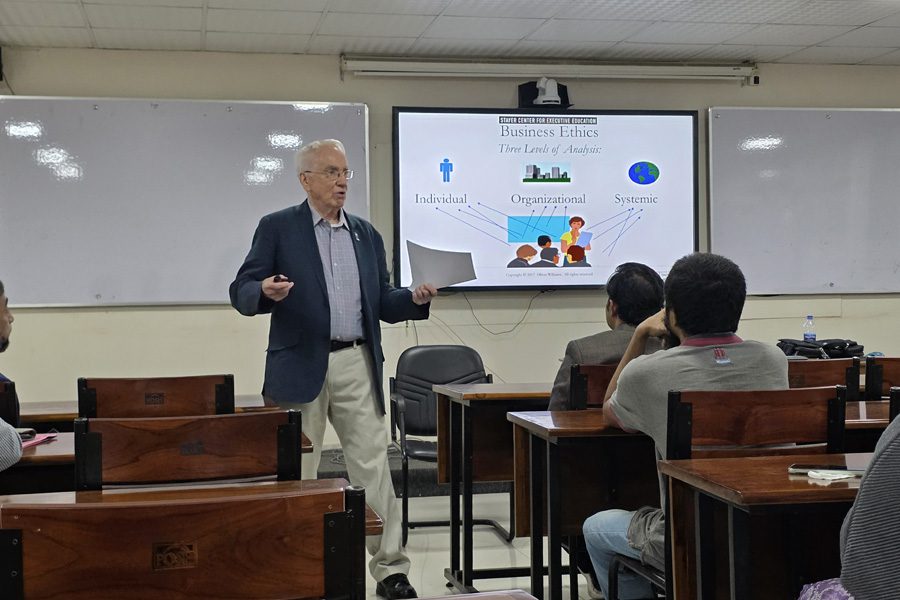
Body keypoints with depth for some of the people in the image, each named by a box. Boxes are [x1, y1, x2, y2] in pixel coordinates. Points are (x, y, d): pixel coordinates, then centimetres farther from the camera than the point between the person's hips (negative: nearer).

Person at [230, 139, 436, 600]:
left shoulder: (366, 234, 13)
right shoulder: (277, 228, 1)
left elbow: (382, 304, 16)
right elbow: (241, 291, -3)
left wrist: (415, 299, -4)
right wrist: (266, 292, -26)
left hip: (357, 364, 3)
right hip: (300, 366, -3)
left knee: (373, 468, 2)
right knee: (295, 472, 6)